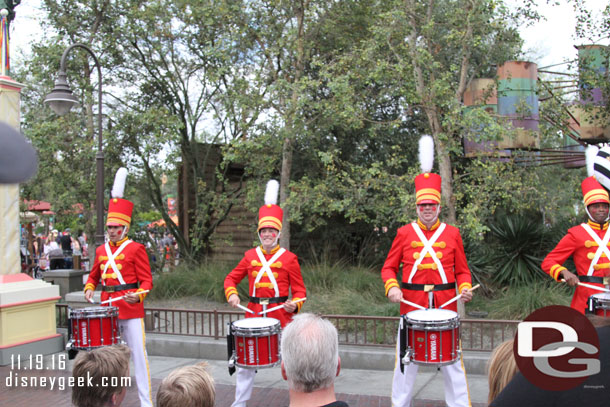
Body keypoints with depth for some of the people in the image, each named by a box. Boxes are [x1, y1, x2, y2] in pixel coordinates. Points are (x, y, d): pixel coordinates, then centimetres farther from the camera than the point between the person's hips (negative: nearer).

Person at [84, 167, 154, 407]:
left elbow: (146, 280, -8)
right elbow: (94, 276, 22)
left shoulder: (136, 249, -6)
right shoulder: (101, 250, 10)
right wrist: (89, 289, 2)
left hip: (131, 311, -5)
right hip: (108, 310, 5)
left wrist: (138, 295, -26)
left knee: (138, 355, -2)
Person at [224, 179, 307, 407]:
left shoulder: (289, 258, -3)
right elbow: (231, 278, 12)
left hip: (281, 315, -3)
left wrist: (295, 304, -21)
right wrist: (231, 294, -8)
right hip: (253, 314, 3)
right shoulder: (250, 256, 5)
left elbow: (299, 289, -1)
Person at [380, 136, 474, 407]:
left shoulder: (452, 234, 4)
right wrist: (392, 288, -13)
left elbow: (462, 271, 8)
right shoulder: (404, 233, 3)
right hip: (411, 303, 0)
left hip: (445, 304, 0)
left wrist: (465, 289, -11)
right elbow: (389, 267, 5)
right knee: (406, 358, 8)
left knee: (452, 359, 7)